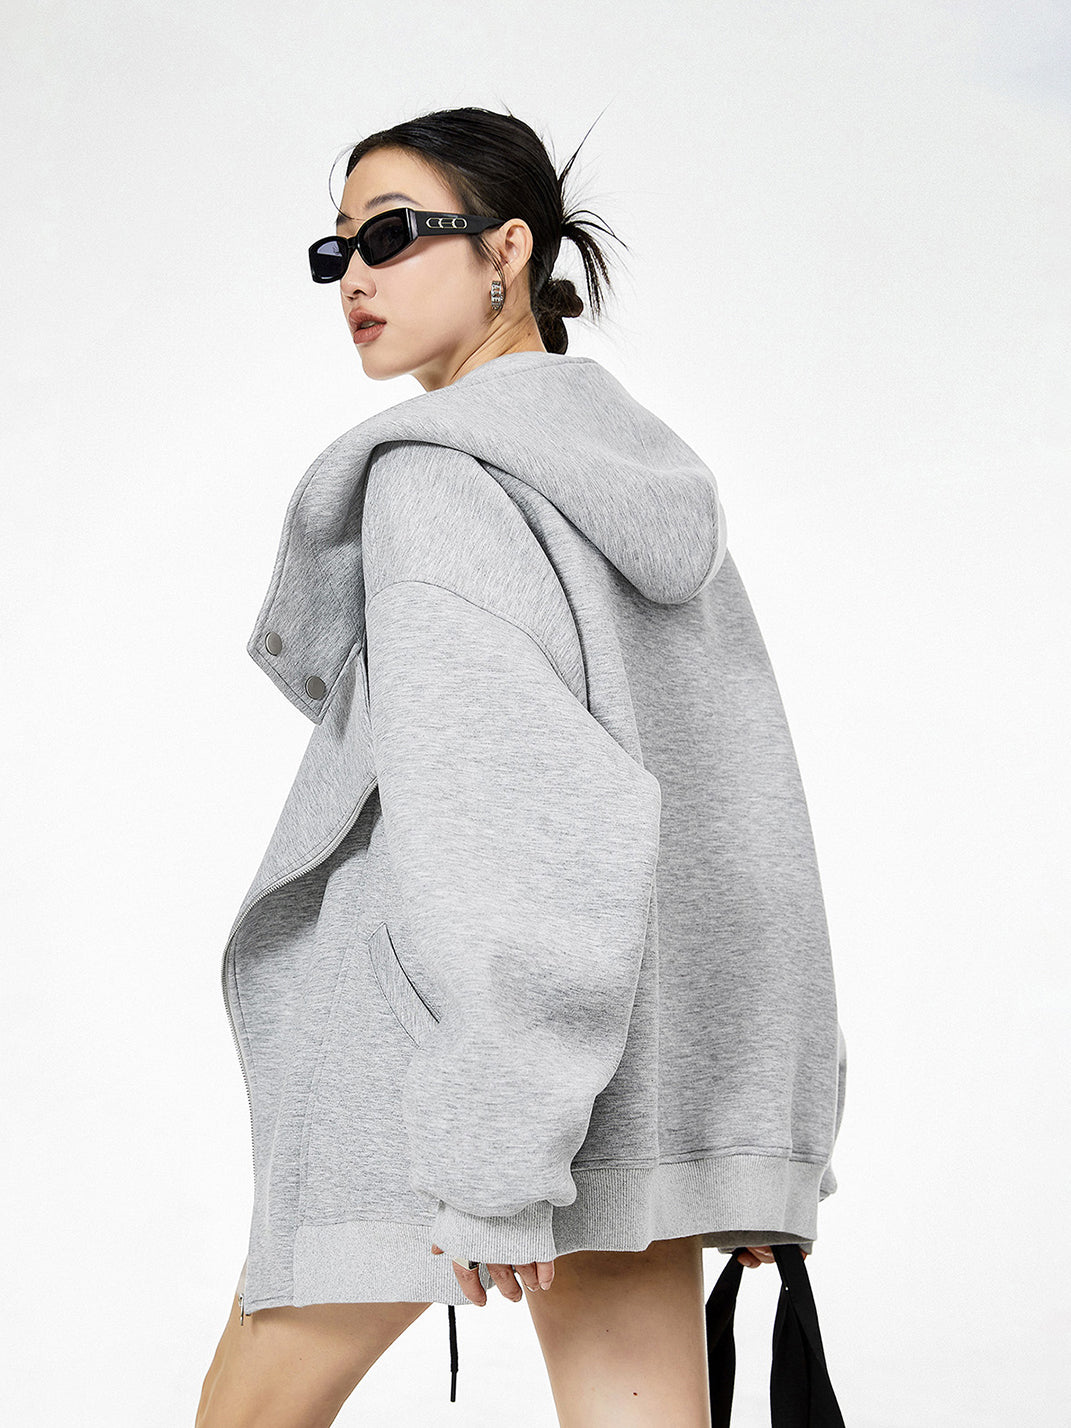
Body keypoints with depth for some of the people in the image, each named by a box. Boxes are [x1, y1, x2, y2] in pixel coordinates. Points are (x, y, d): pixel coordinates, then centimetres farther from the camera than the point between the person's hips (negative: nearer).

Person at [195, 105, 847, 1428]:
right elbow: (748, 803, 15)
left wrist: (486, 1149, -22)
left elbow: (479, 800, -21)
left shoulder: (439, 472, -10)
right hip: (654, 1057, 7)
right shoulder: (653, 484, 14)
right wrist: (767, 1129, 18)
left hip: (471, 1044, -7)